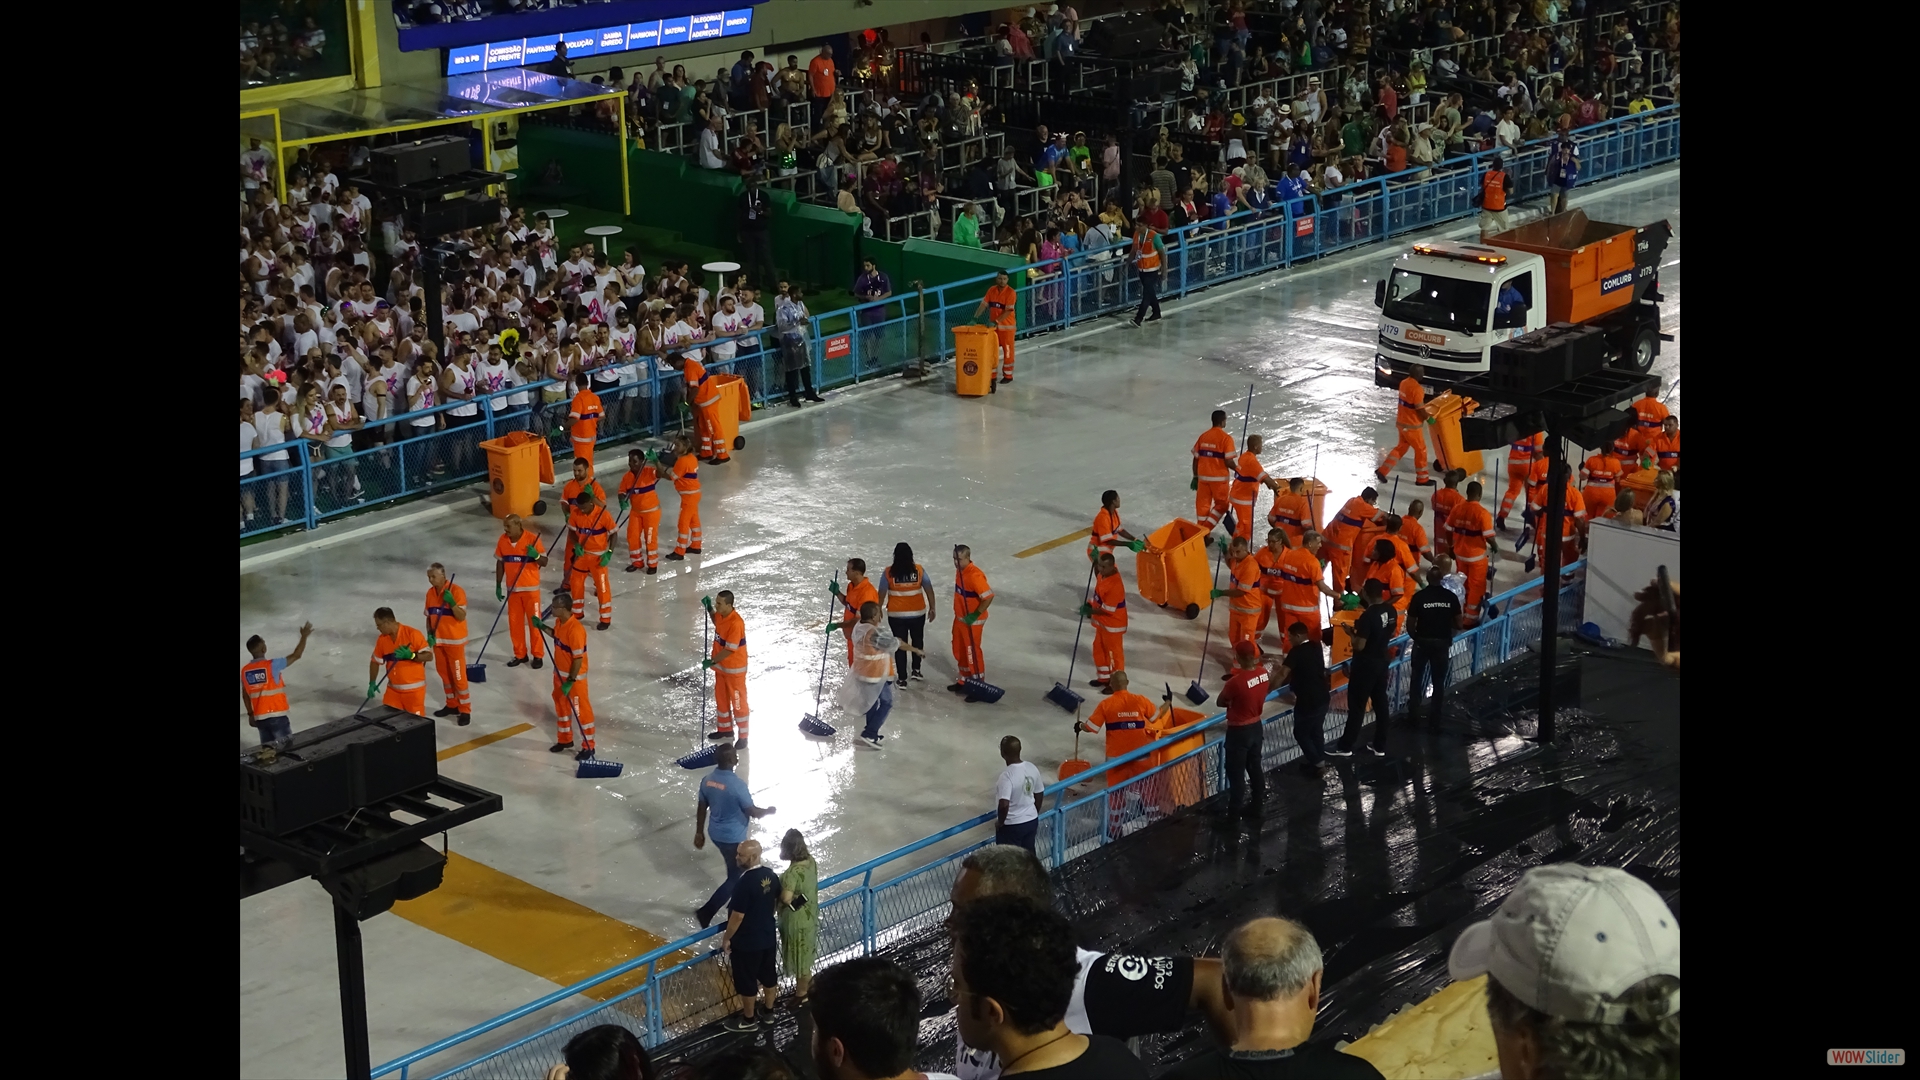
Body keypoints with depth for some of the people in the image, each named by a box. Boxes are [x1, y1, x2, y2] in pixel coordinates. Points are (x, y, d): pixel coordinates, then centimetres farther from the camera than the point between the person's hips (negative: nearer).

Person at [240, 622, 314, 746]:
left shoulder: (244, 670, 2)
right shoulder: (271, 666, -16)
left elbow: (245, 695, 11)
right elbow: (296, 655, -10)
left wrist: (250, 714, 22)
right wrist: (304, 636, 2)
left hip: (259, 717, 6)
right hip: (276, 716, -6)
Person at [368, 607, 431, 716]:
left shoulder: (413, 634, -15)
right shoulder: (382, 639, 2)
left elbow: (429, 656, -14)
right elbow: (375, 661, 13)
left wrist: (410, 655, -28)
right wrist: (372, 683, 5)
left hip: (414, 689, -5)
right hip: (393, 689, 5)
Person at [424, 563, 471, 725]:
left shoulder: (456, 590, -17)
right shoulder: (430, 593, 3)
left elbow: (462, 616, -18)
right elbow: (429, 616, 10)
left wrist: (451, 602, -32)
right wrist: (429, 634, -4)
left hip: (454, 640, -6)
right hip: (438, 640, 6)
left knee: (458, 675, -3)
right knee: (444, 673, 15)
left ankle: (465, 710, 4)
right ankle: (452, 705, 28)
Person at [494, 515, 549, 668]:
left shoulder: (532, 539, -15)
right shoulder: (502, 540, -2)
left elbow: (544, 562, -11)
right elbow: (500, 563, 8)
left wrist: (536, 556, -33)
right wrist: (498, 586, 8)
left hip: (530, 588, -4)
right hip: (512, 589, 4)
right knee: (514, 622, 10)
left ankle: (538, 655, 14)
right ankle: (520, 654, 23)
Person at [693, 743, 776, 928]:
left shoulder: (708, 780, -6)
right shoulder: (737, 785, -28)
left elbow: (701, 808, 5)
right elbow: (753, 812, -21)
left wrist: (699, 832, 17)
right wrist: (768, 810, 0)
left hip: (717, 834, 8)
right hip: (733, 838, -8)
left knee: (736, 869, 28)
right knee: (735, 878, 7)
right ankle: (706, 912, 4)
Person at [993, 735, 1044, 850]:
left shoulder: (1006, 776, -27)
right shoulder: (1032, 768, -5)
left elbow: (1004, 805, -33)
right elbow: (1039, 795, 7)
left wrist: (1000, 822, -15)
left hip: (1011, 826, -7)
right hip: (1032, 821, 7)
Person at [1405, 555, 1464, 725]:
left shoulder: (1419, 597, -14)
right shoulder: (1450, 597, -9)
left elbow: (1410, 624, -11)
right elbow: (1459, 623, -4)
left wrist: (1415, 637, 8)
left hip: (1422, 642, -1)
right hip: (1442, 643, 1)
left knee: (1416, 679, 14)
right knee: (1439, 681, 12)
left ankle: (1413, 715, 15)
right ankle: (1436, 717, 16)